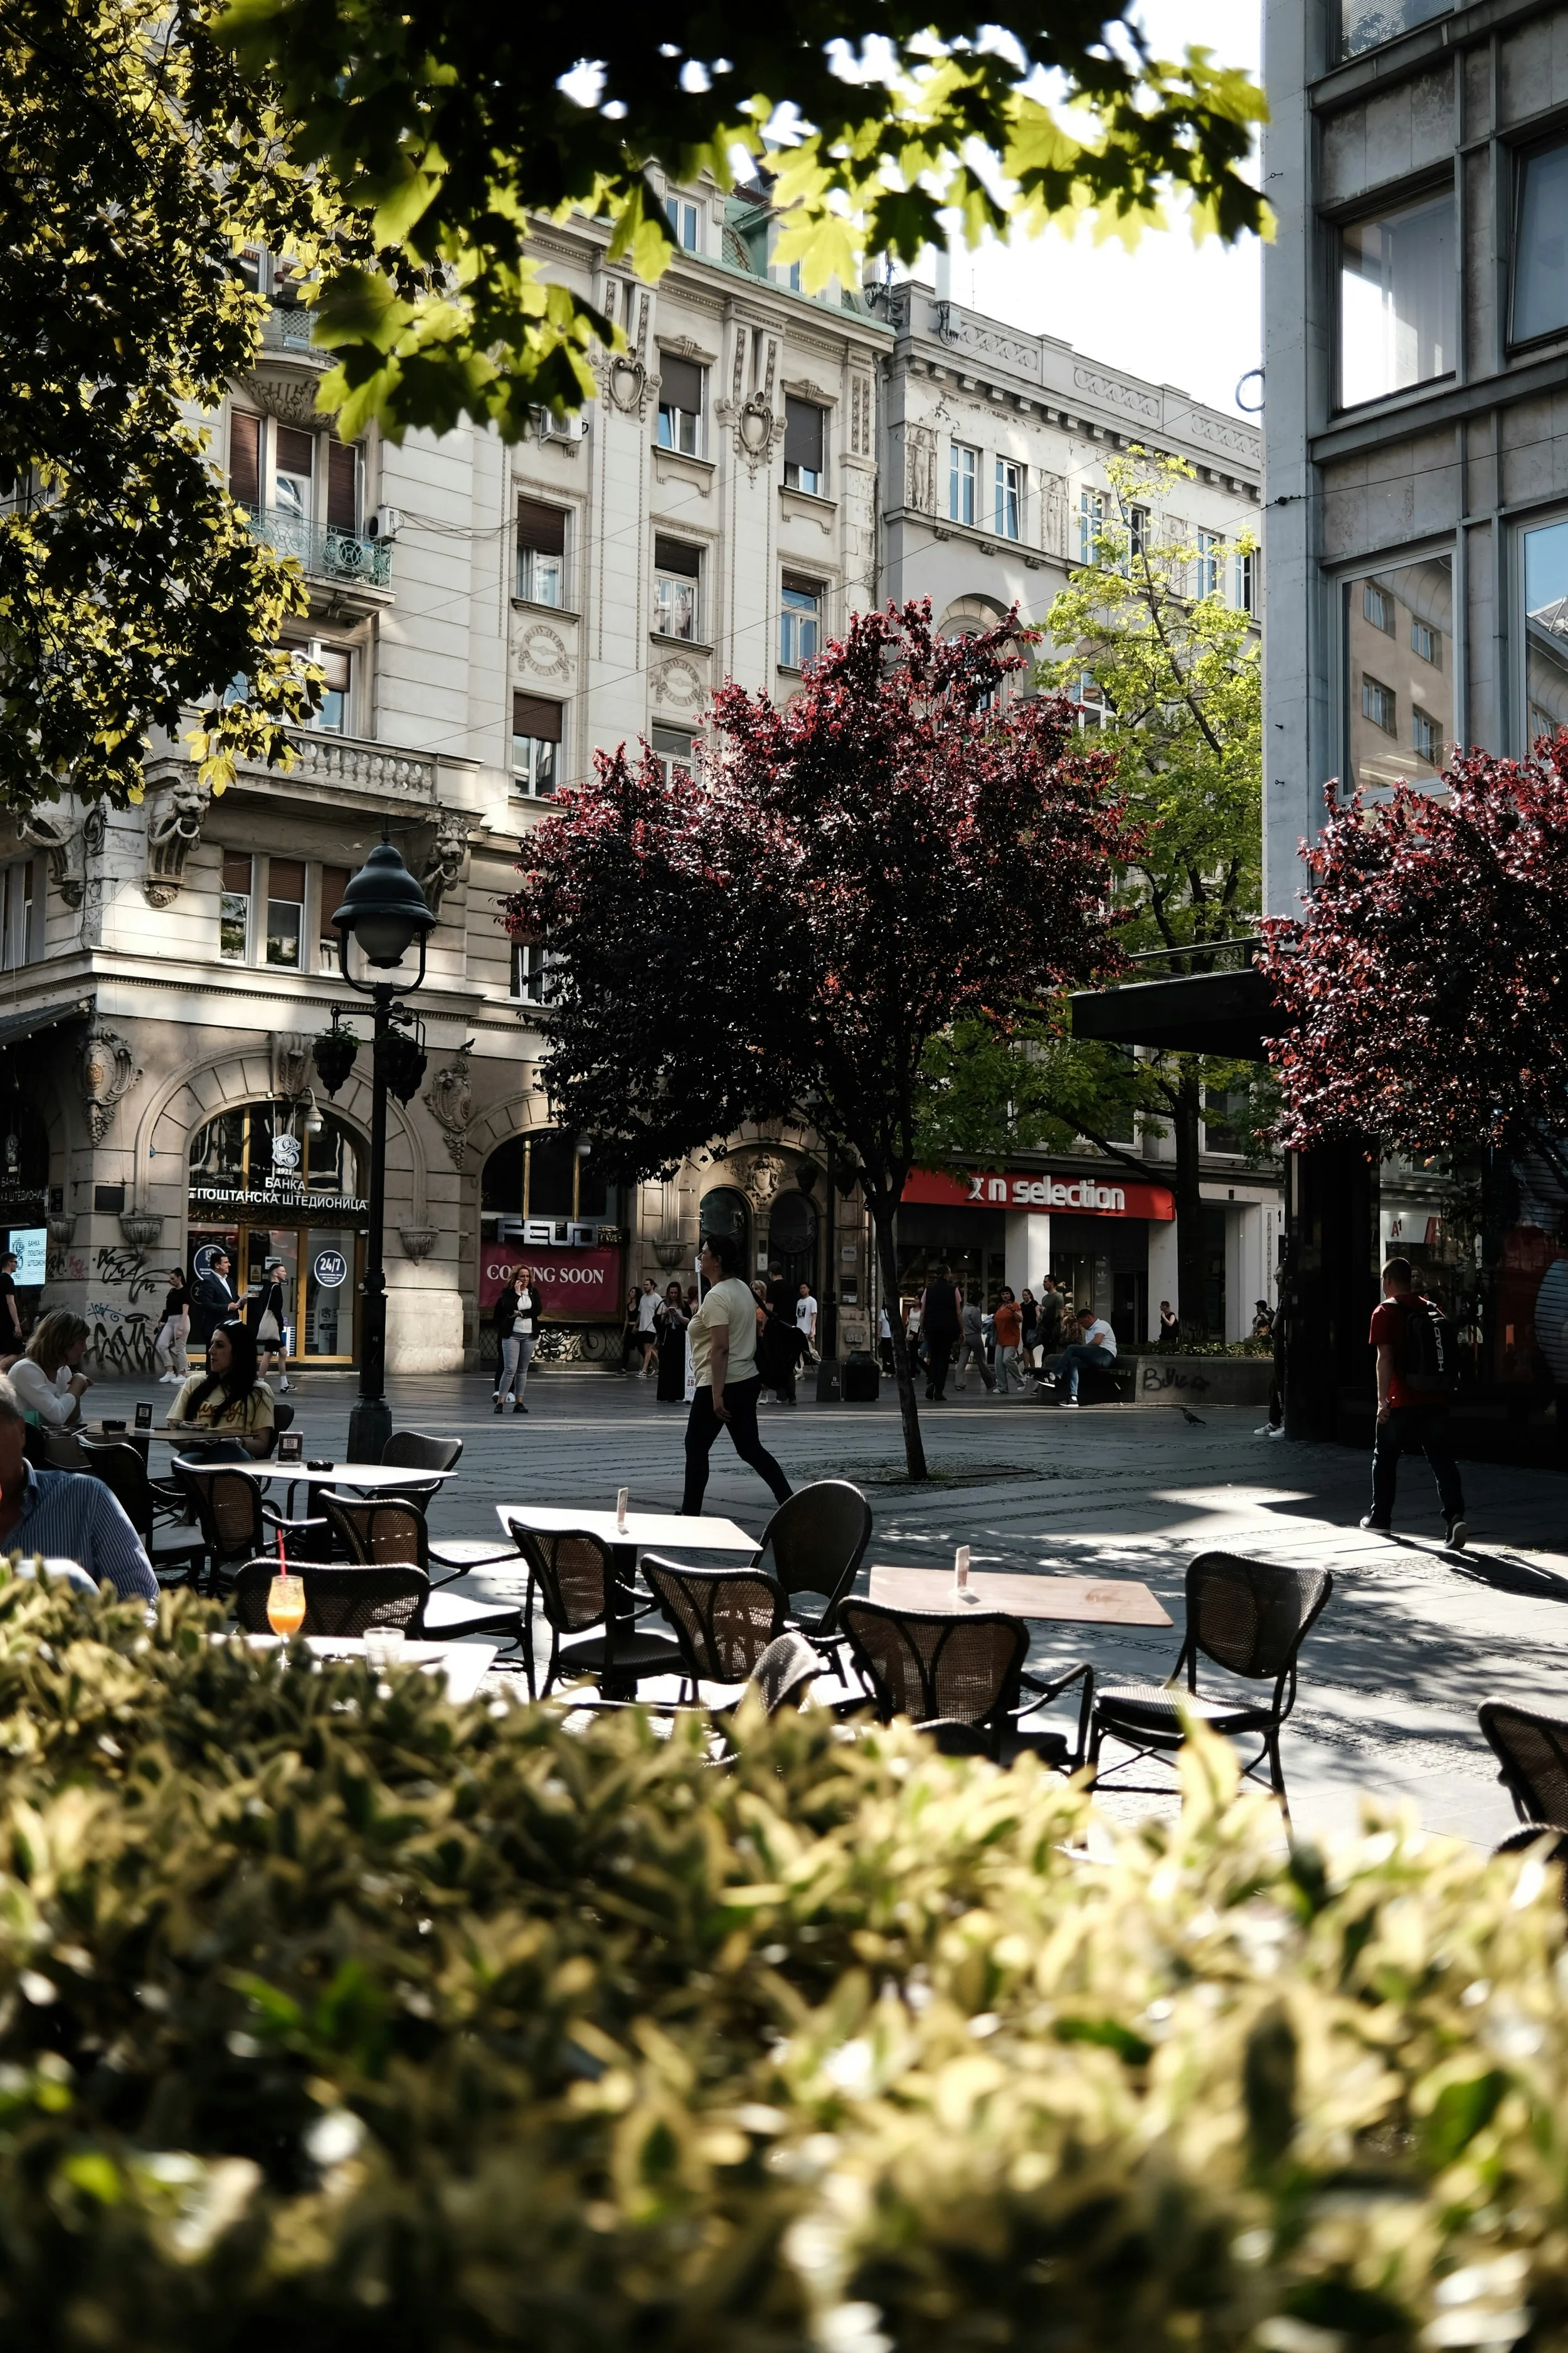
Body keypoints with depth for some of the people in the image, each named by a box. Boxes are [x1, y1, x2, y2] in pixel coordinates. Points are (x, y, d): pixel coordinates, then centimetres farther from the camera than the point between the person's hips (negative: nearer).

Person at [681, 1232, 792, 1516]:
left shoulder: (717, 1297, -17)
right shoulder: (742, 1289, 12)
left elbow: (720, 1347, -24)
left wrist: (717, 1394, -25)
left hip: (722, 1386, -9)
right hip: (747, 1381, 9)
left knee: (696, 1449, 3)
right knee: (750, 1448, 13)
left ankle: (690, 1516, 8)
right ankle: (788, 1502, 7)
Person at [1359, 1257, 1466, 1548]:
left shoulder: (1386, 1311, -5)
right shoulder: (1433, 1309, 12)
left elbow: (1385, 1358, -14)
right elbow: (1445, 1354, 17)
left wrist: (1382, 1399, -14)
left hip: (1403, 1402, -4)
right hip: (1437, 1400, 4)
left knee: (1384, 1458, 14)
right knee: (1442, 1460, 0)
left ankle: (1380, 1518, 22)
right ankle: (1455, 1516, -18)